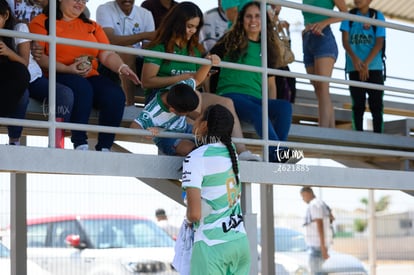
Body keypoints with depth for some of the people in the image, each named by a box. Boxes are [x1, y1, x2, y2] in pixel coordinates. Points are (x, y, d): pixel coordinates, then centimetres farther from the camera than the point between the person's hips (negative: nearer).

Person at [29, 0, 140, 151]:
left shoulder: (92, 26, 22)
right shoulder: (42, 22, 7)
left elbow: (107, 55, 12)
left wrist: (121, 68, -10)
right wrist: (67, 69, -18)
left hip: (90, 77, 5)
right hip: (57, 76, -5)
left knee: (116, 94, -25)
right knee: (82, 87, -37)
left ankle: (104, 147, -24)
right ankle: (80, 145, -34)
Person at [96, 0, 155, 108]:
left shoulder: (145, 14, 2)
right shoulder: (104, 10, -10)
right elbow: (110, 40, -26)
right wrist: (144, 35, -33)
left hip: (134, 63, 4)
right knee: (127, 51, -33)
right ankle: (130, 104, -32)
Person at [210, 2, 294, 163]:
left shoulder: (266, 49, 22)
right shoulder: (230, 41, 13)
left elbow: (271, 84, 24)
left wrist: (272, 108, 7)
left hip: (256, 99, 4)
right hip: (231, 95, -4)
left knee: (285, 106, -29)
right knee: (257, 111, -38)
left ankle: (276, 157, -41)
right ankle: (278, 152, -50)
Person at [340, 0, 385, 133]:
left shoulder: (377, 16, 3)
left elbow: (379, 43, -3)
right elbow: (345, 40, -1)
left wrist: (366, 63, -14)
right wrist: (354, 58, -19)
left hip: (374, 67, -1)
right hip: (354, 67, 1)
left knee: (376, 104, -5)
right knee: (358, 103, -1)